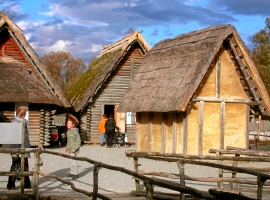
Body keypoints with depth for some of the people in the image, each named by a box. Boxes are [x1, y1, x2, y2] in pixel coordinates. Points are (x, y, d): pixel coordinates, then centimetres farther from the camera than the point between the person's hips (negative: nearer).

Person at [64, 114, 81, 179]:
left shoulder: (75, 131, -14)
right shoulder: (68, 131, 12)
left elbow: (78, 141, -15)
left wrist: (75, 148, -21)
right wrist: (66, 148, 19)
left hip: (74, 149, -9)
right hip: (70, 149, 9)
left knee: (72, 160, -14)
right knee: (71, 160, 13)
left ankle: (76, 173, -6)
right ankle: (72, 172, 24)